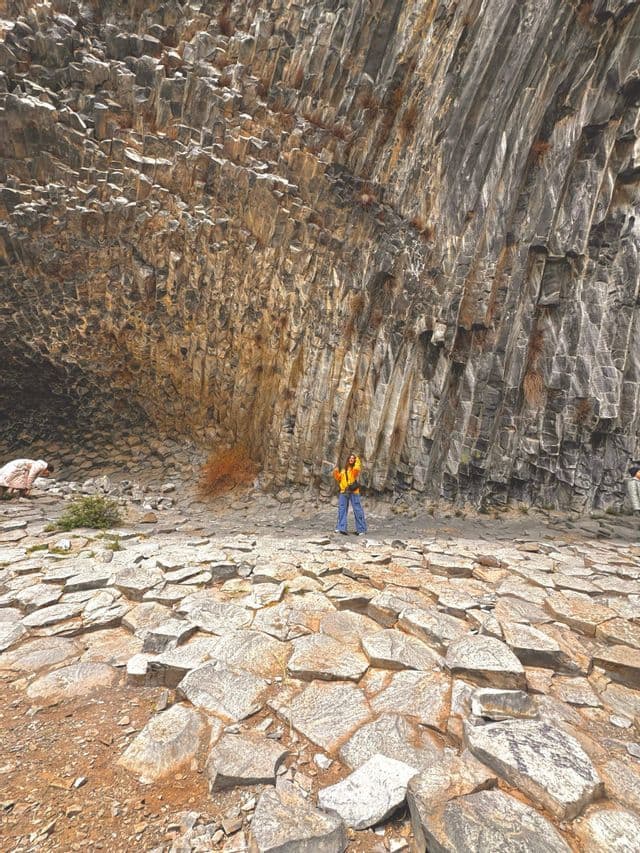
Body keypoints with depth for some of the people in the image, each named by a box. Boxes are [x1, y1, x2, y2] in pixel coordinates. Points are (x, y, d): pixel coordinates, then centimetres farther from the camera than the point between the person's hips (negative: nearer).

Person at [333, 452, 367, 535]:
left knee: (357, 509, -2)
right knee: (342, 509, 2)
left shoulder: (355, 468, 2)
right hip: (344, 491, 5)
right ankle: (341, 528, 6)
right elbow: (338, 479, 22)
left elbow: (357, 468, -24)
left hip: (353, 491, -5)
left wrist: (357, 460, -10)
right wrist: (336, 472, 6)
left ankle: (361, 529, 4)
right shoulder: (344, 470, 18)